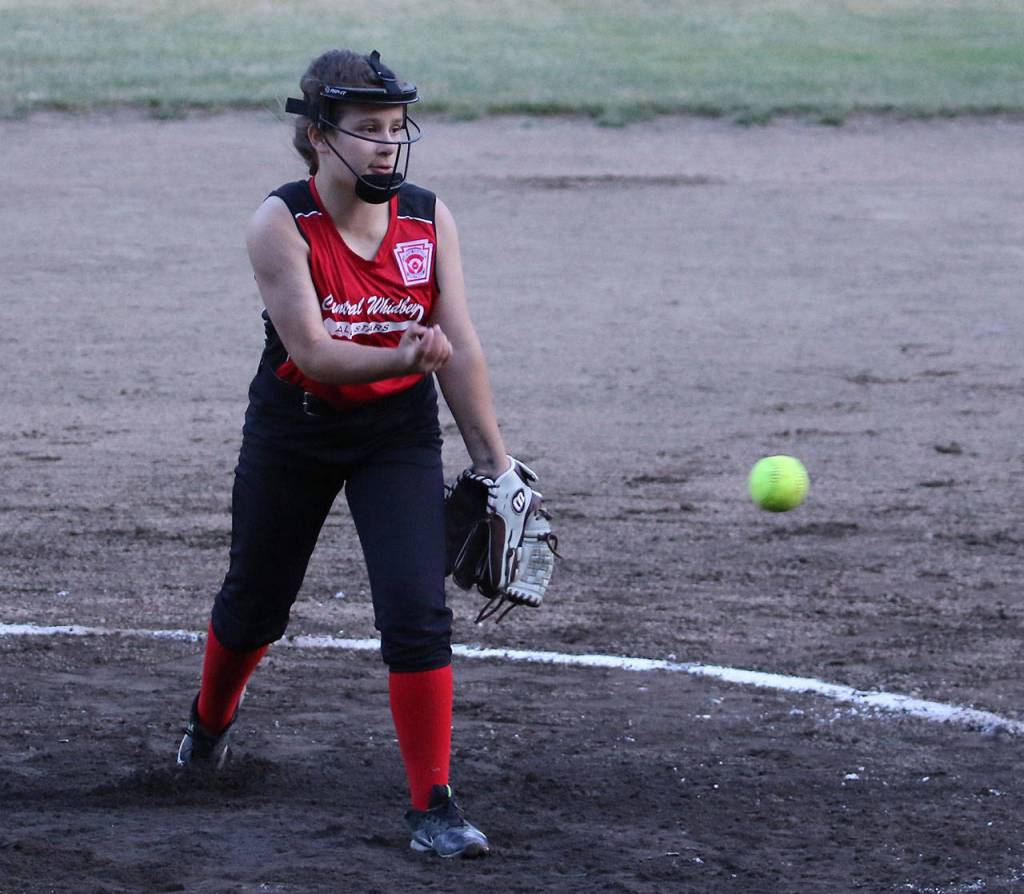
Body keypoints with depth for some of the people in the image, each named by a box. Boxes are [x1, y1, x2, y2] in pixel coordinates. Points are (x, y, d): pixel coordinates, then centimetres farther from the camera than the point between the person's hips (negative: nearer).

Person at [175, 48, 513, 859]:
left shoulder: (430, 220, -8)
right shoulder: (281, 225, -18)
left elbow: (460, 350, -8)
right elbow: (308, 349, -26)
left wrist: (495, 465, -11)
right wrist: (401, 359, -43)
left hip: (399, 434, 1)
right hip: (293, 431, -1)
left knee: (418, 612, -14)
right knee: (256, 603, 17)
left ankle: (433, 806, -8)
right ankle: (211, 721, 49)